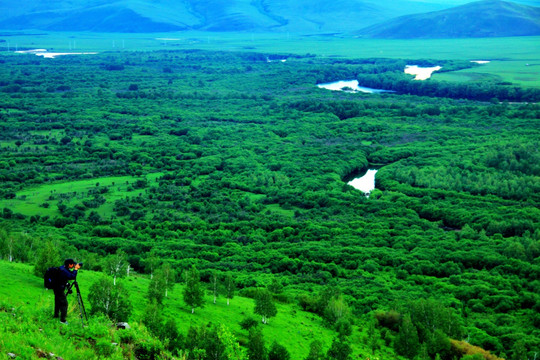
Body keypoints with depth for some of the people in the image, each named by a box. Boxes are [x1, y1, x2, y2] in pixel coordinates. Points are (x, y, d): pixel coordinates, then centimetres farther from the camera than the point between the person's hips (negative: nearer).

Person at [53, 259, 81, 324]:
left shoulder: (62, 268, 3)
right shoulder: (64, 271, -27)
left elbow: (70, 274, 13)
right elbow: (72, 277, -33)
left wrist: (75, 269, -1)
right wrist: (75, 269, -23)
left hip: (57, 288, 10)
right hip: (60, 289, -10)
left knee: (58, 302, 24)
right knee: (64, 303, -5)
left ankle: (56, 315, 39)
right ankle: (62, 320, -3)